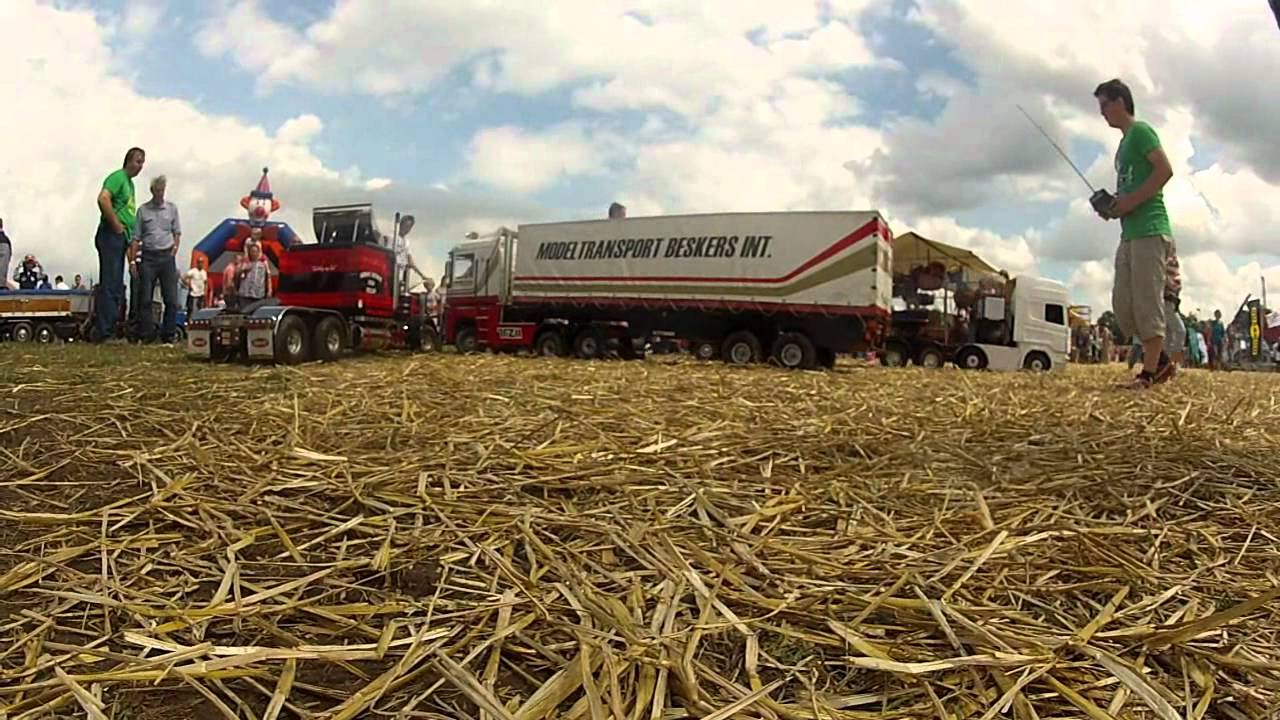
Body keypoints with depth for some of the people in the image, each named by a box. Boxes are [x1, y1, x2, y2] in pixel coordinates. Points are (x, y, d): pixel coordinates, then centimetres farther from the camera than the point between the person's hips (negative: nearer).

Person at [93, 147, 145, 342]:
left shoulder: (130, 183, 22)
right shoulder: (118, 177, -7)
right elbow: (103, 198, -23)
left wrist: (131, 238, 17)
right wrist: (117, 225, -18)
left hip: (122, 238, 10)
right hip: (111, 235, -10)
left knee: (116, 285, 10)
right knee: (109, 284, -13)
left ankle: (107, 328, 15)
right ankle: (104, 330, -15)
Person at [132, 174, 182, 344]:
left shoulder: (172, 208, 10)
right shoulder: (143, 209, 6)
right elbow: (136, 238, 5)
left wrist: (173, 252, 0)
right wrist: (133, 260, -1)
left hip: (167, 256, 1)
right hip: (147, 256, -1)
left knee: (171, 299, -4)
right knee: (145, 298, -2)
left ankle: (168, 336, 2)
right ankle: (146, 336, 2)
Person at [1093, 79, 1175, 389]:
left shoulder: (1140, 131, -3)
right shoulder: (1124, 142, 23)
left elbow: (1165, 170, -15)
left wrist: (1130, 202, -17)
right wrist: (1113, 206, 9)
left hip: (1149, 231, -9)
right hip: (1129, 233, 9)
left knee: (1147, 303, -8)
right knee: (1122, 303, 7)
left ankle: (1150, 371, -4)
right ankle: (1159, 360, 16)